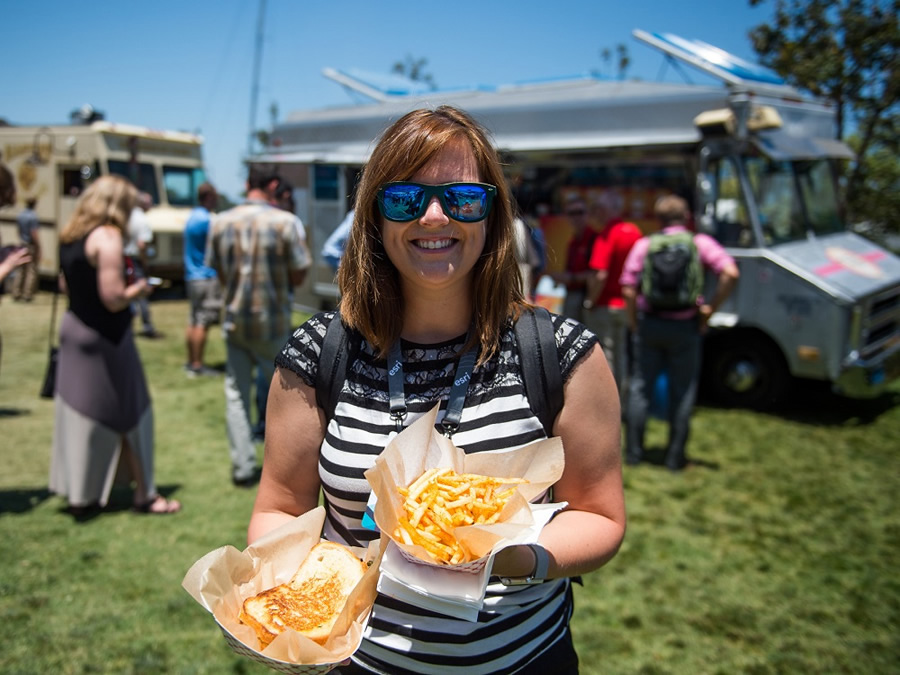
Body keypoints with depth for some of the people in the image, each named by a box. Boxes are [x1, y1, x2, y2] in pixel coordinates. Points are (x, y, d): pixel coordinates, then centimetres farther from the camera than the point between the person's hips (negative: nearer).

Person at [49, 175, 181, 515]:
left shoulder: (70, 235, 7)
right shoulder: (107, 237, -19)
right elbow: (113, 299, -23)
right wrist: (139, 289, -6)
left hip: (73, 328, 8)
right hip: (105, 337, -8)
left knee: (80, 414, 15)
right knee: (130, 414, 4)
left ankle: (78, 491, 25)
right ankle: (144, 494, 14)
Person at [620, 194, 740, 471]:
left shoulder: (644, 245, 2)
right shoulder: (701, 243, -1)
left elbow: (628, 289, -3)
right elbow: (730, 273, -15)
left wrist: (633, 322, 8)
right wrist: (711, 307, -5)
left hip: (649, 324, 1)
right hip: (685, 326, -1)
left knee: (640, 386, 12)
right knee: (682, 391, 9)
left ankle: (633, 451, 18)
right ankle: (675, 456, 14)